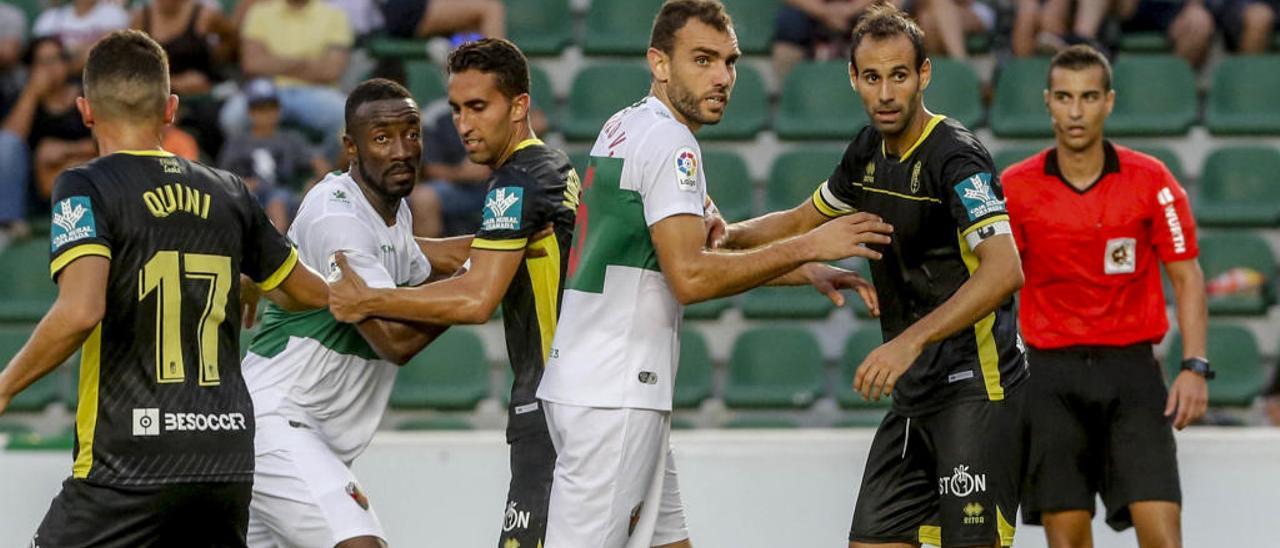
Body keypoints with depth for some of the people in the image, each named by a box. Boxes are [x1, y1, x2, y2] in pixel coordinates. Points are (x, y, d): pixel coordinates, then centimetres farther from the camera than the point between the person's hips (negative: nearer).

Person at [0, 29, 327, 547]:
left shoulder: (85, 187, -4)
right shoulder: (226, 193, 12)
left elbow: (80, 311, -20)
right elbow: (310, 292, 24)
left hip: (127, 465, -5)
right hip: (228, 460, 5)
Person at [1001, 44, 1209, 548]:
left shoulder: (1150, 180, -1)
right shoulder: (1016, 187, 0)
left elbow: (1187, 277, 4)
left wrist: (1194, 367, -6)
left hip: (1131, 368, -1)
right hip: (1052, 371, 1)